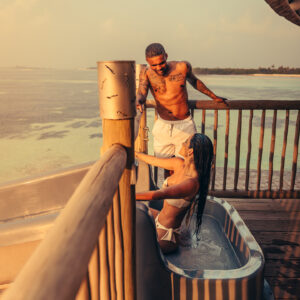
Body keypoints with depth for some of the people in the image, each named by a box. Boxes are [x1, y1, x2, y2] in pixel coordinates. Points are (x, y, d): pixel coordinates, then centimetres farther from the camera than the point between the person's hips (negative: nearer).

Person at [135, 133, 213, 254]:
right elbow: (153, 160, 8)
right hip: (159, 218, 8)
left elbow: (158, 194, -42)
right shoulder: (180, 164, -7)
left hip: (166, 237, -8)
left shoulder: (192, 182, -32)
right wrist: (134, 153, 21)